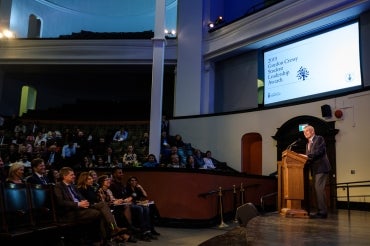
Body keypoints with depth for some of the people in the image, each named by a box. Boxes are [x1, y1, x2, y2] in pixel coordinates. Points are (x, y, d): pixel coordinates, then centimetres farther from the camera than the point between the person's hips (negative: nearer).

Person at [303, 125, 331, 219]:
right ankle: (320, 211, 12)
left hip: (321, 168, -9)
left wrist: (308, 156, -19)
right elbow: (309, 157, 16)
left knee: (319, 189, -15)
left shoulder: (319, 139, -1)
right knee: (317, 190, 8)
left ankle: (323, 212, -13)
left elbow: (320, 151, -15)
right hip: (314, 169, 9)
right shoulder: (308, 144, 22)